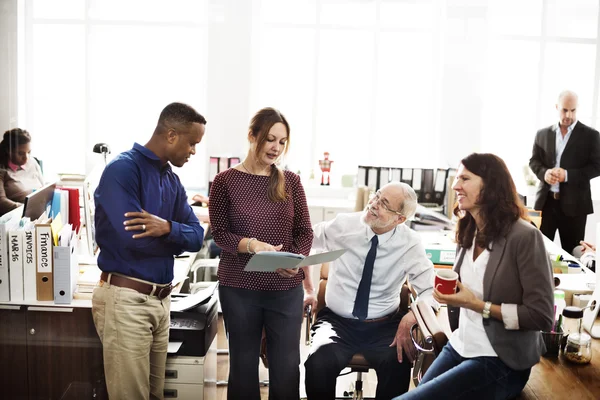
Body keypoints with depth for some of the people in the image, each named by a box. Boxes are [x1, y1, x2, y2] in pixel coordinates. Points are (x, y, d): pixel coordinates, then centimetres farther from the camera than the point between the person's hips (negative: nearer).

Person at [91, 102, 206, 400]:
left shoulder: (172, 179, 12)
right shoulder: (122, 170, -13)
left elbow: (197, 236, 5)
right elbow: (135, 239, -23)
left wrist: (167, 228, -18)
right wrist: (177, 240, -4)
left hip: (161, 298, 8)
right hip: (126, 299, -8)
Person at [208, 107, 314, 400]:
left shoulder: (290, 182, 5)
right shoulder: (225, 181, -2)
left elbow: (304, 232, 6)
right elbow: (220, 233, -4)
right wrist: (252, 245, -22)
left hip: (286, 288, 2)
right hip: (239, 287, -1)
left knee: (287, 365, 4)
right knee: (243, 363, 8)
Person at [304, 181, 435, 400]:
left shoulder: (410, 243, -6)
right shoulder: (343, 225, -4)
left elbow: (430, 291, -12)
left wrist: (410, 318, -31)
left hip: (383, 326, 0)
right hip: (337, 321, 1)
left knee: (398, 364, -34)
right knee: (319, 362, -32)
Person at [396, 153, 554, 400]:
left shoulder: (524, 237, -17)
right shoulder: (468, 233, 7)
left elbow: (542, 316, -18)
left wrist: (479, 306, -20)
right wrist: (448, 294, 0)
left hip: (500, 362, -8)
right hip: (459, 348, 8)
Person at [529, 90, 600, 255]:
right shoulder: (543, 134, 9)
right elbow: (534, 161, 12)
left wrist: (568, 175, -16)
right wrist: (544, 172, -11)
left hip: (574, 203, -2)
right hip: (546, 201, 3)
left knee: (572, 252, 6)